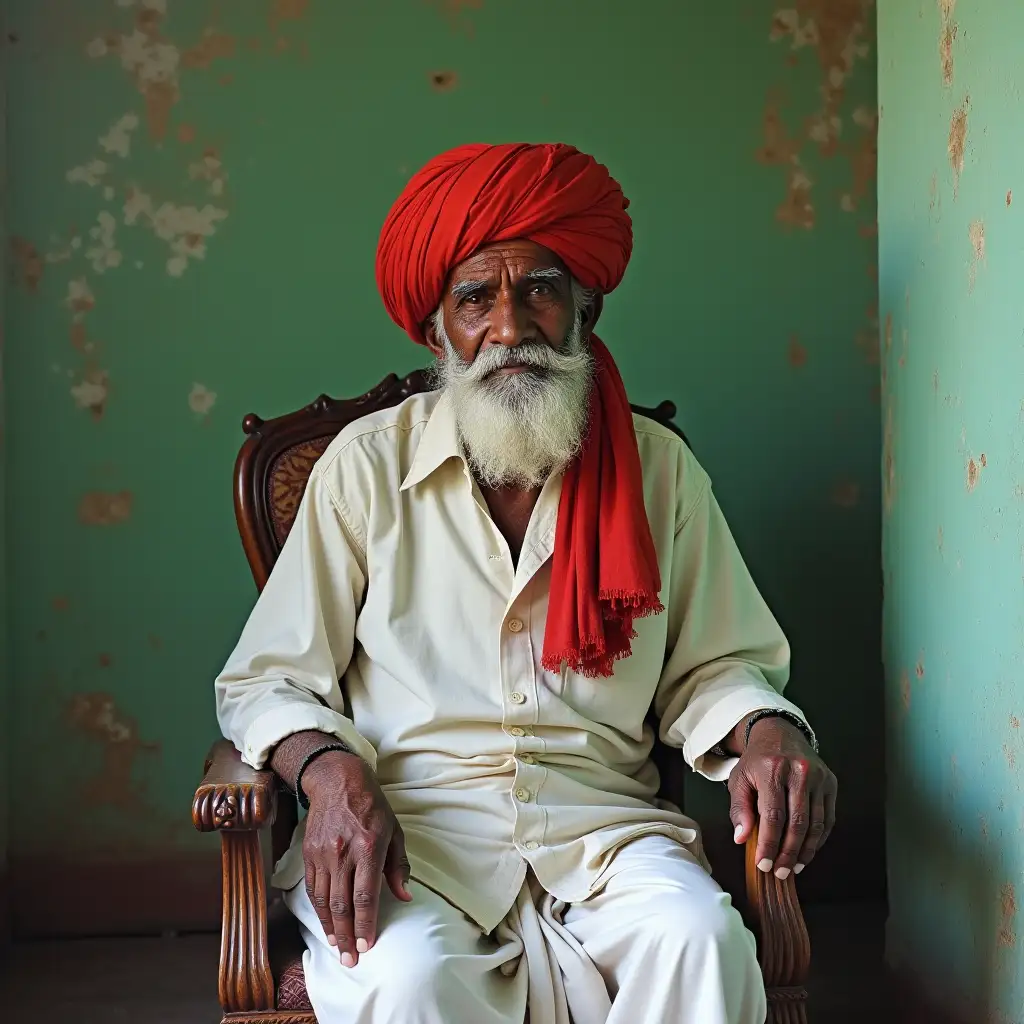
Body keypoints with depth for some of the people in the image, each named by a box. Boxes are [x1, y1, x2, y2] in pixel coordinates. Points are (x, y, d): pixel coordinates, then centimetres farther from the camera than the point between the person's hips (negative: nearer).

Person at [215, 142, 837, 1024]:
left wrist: (765, 729, -11)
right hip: (413, 820, -2)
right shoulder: (367, 464, 3)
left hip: (600, 818, 2)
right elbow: (265, 681, 4)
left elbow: (711, 663, 13)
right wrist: (331, 771, -18)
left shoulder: (657, 469, 8)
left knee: (701, 940, -28)